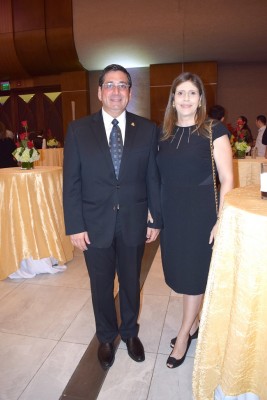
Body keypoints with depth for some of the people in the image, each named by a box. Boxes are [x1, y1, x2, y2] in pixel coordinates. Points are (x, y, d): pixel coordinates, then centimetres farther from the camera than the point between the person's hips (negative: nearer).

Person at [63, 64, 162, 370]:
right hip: (95, 224, 0)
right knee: (101, 285, 17)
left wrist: (156, 219, 0)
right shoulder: (78, 129, -2)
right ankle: (106, 337, 43)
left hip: (134, 222, 1)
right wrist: (75, 226, -8)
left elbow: (153, 178, 1)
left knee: (131, 282, 18)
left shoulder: (148, 129, 0)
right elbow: (71, 182, -4)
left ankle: (130, 332, 45)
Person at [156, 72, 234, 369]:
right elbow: (158, 176, 9)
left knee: (194, 273, 7)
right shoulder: (163, 133, 6)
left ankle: (183, 336, 27)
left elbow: (227, 179, -9)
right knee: (180, 270, 15)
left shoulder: (213, 130, -7)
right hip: (171, 213, 5)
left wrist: (221, 220, -14)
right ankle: (193, 324, 39)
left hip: (200, 212, -4)